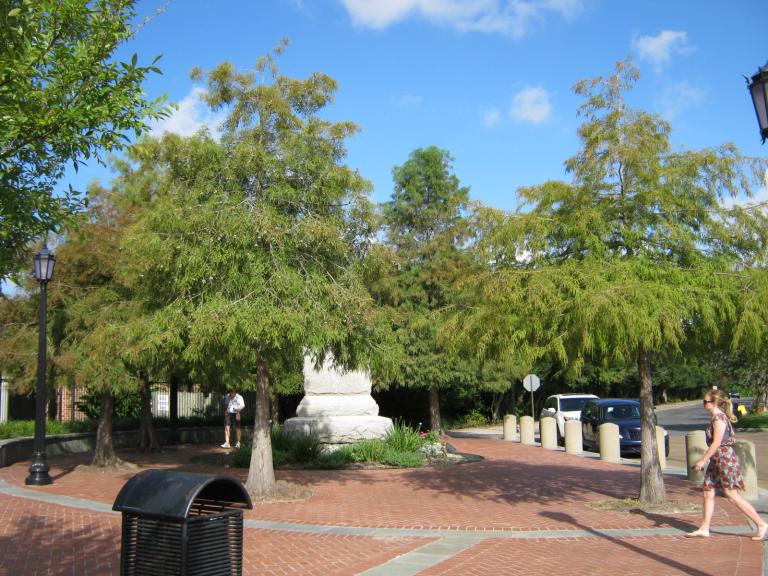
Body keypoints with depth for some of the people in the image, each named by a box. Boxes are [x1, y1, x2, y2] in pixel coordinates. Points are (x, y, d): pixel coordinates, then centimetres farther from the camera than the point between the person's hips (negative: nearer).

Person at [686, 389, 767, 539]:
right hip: (716, 461, 10)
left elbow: (716, 443, -21)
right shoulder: (717, 418, 11)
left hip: (725, 460, -10)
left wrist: (703, 460, -18)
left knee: (732, 496, -3)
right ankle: (704, 529, 12)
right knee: (708, 492, 8)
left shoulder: (719, 418, -17)